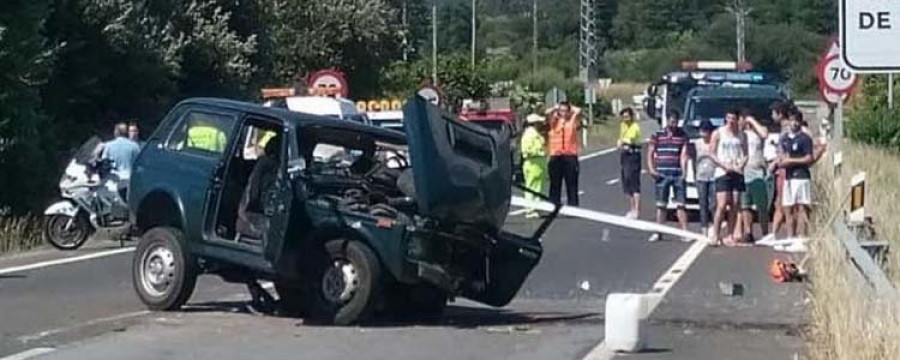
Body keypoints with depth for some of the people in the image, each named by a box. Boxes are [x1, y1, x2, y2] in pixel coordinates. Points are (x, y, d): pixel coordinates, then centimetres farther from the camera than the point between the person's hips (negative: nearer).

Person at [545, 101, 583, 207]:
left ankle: (573, 206, 5)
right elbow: (548, 112, -7)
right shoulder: (554, 121, 9)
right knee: (555, 184, 5)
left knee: (572, 184, 1)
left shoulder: (573, 121, 8)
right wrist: (556, 108, 10)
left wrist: (570, 108, 10)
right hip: (556, 157, 1)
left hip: (570, 156, -1)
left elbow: (578, 111, -9)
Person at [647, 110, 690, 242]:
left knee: (680, 205, 0)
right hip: (662, 175, 1)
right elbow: (650, 154, 9)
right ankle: (658, 233, 10)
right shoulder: (657, 136, 6)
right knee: (661, 205, 6)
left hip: (678, 175, -1)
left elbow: (684, 155, -3)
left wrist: (684, 173, -13)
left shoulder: (683, 136, 5)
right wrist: (651, 169, -4)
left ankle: (685, 231, 2)